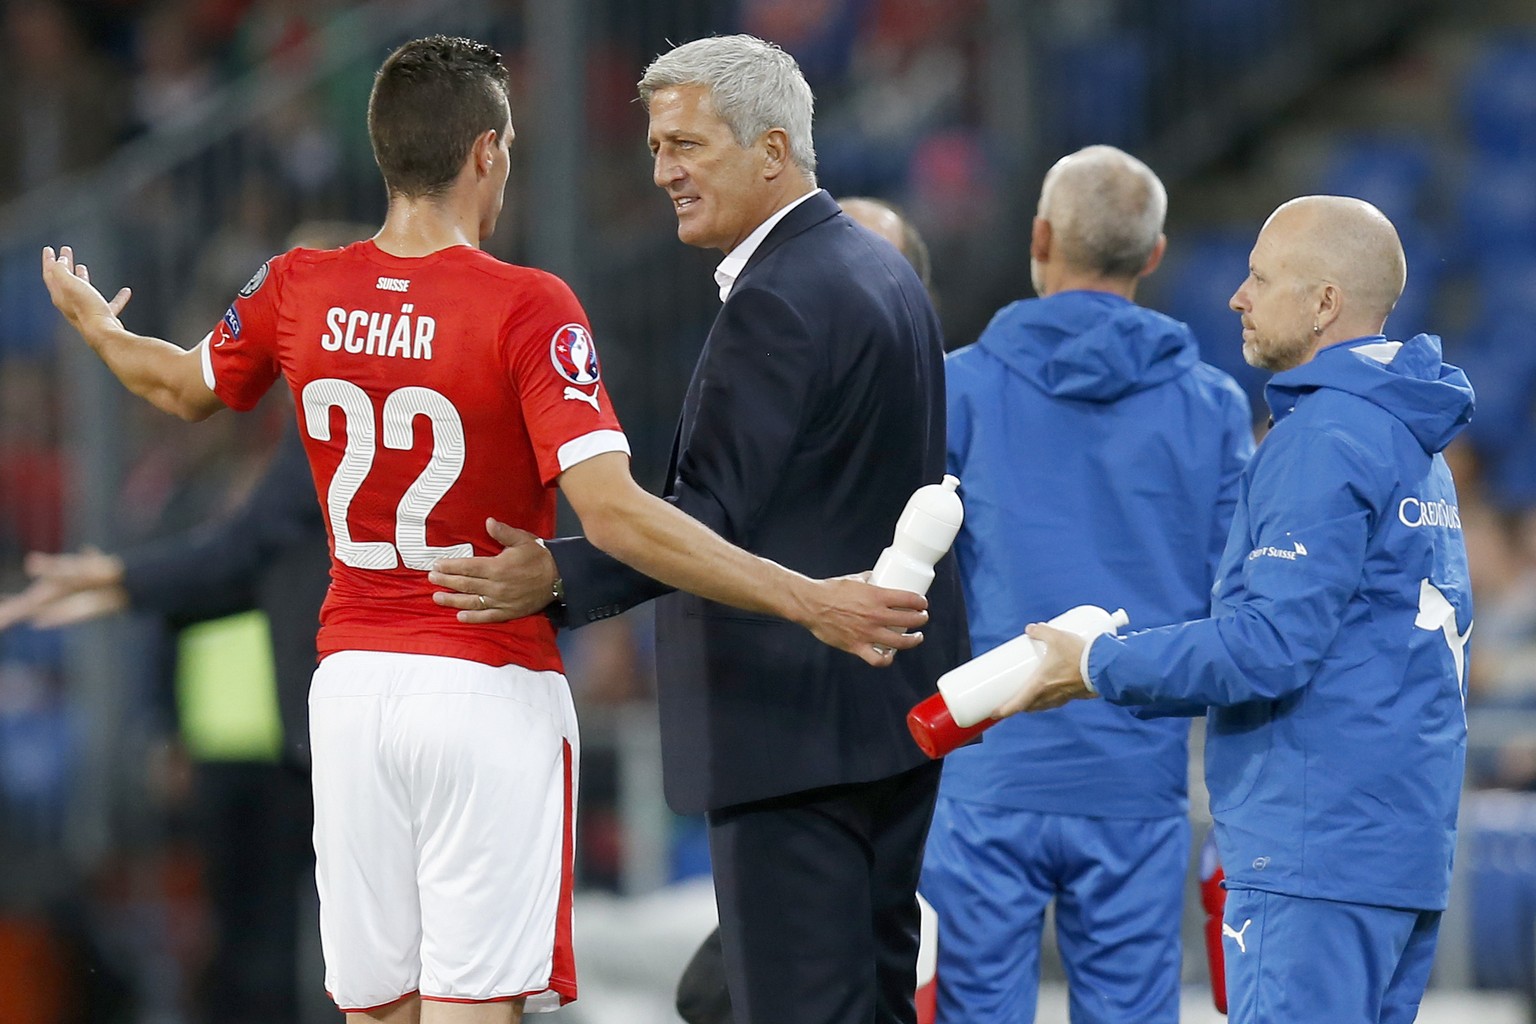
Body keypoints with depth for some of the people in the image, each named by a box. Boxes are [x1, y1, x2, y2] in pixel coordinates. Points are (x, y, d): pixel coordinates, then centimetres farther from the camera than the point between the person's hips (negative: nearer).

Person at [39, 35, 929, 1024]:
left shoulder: (299, 290, 1)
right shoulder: (527, 308, -15)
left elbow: (187, 387, 23)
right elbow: (611, 512, -25)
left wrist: (98, 329, 46)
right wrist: (809, 601, -25)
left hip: (352, 683, 5)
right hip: (491, 694, -5)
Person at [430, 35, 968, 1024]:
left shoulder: (778, 301, -17)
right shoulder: (880, 268, 14)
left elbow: (715, 511, -23)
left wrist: (561, 577, -30)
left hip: (796, 724, -11)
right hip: (896, 708, 11)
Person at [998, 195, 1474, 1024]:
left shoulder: (1325, 439, -12)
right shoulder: (1412, 445, 19)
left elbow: (1272, 643, -18)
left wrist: (1098, 668, -8)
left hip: (1315, 851, -10)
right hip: (1410, 844, 10)